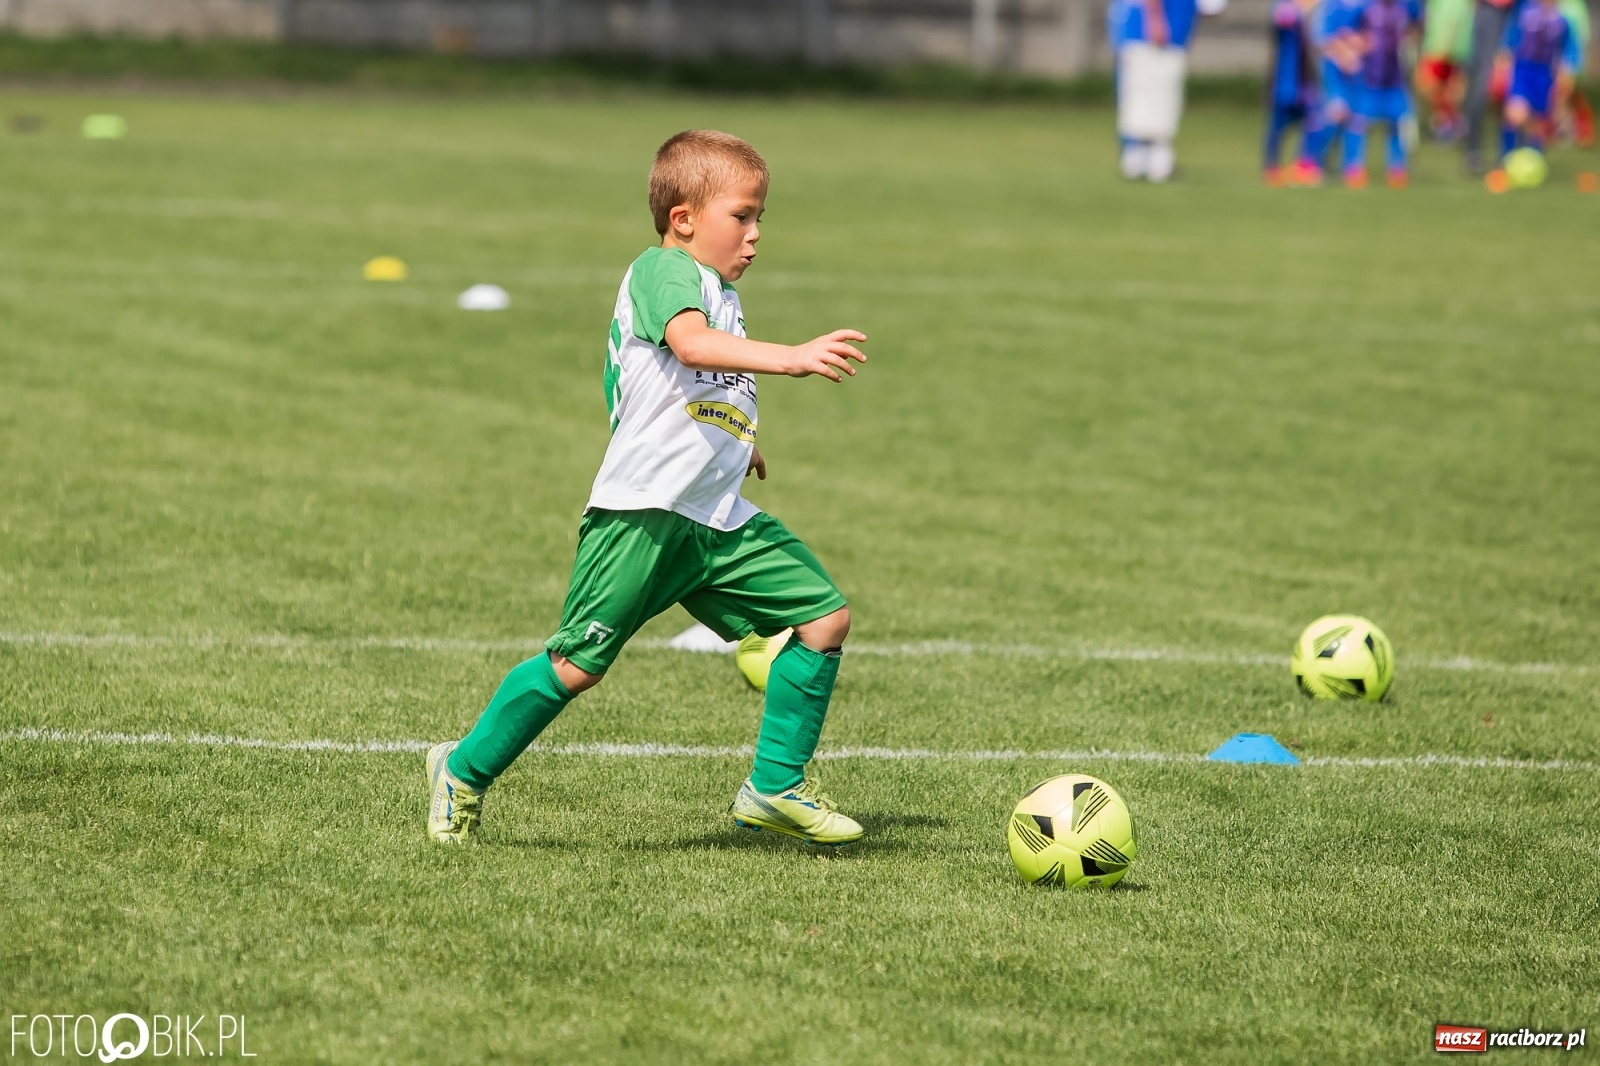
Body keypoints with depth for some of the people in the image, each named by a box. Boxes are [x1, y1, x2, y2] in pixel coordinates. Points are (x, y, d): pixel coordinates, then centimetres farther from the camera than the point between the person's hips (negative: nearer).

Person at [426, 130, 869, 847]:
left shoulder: (721, 291, 20)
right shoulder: (663, 270, -9)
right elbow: (691, 343, -31)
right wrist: (791, 357, -40)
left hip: (720, 520, 9)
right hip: (642, 513, -9)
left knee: (824, 617, 1)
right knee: (578, 664, -7)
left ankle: (775, 787, 10)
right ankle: (464, 770, 13)